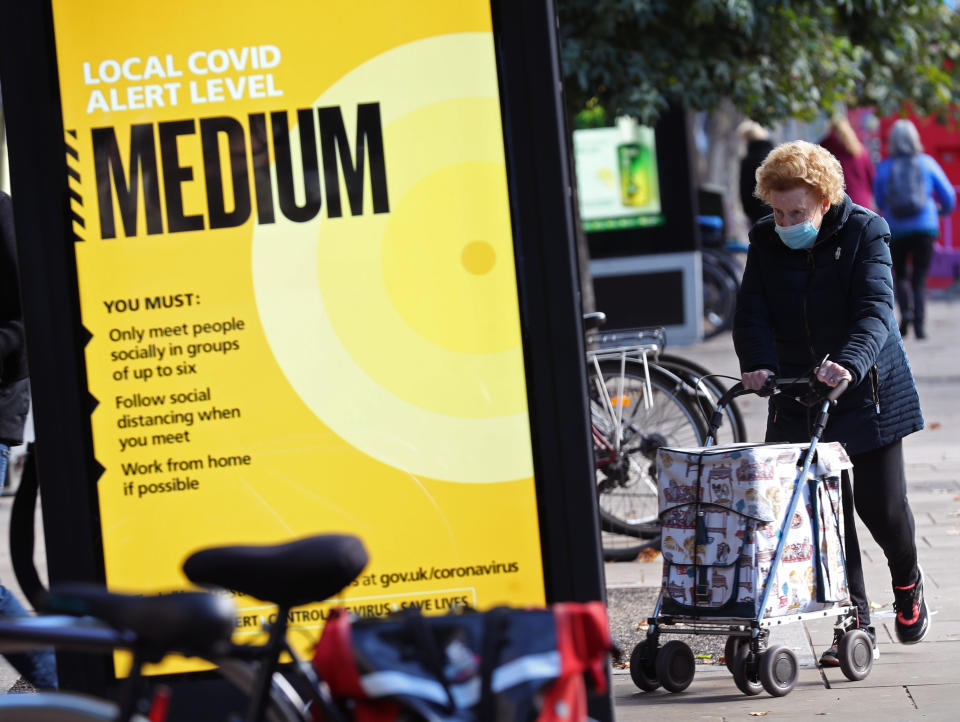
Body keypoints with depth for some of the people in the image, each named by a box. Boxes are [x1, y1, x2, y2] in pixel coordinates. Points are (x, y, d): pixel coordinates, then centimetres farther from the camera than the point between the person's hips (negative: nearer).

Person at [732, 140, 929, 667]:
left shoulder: (864, 233, -11)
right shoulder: (766, 241, 0)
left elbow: (875, 310, -22)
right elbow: (752, 314, -5)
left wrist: (849, 365, -41)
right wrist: (759, 364, -26)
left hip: (867, 392, -3)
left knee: (880, 505, 0)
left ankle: (907, 582, 32)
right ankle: (854, 624, 9)